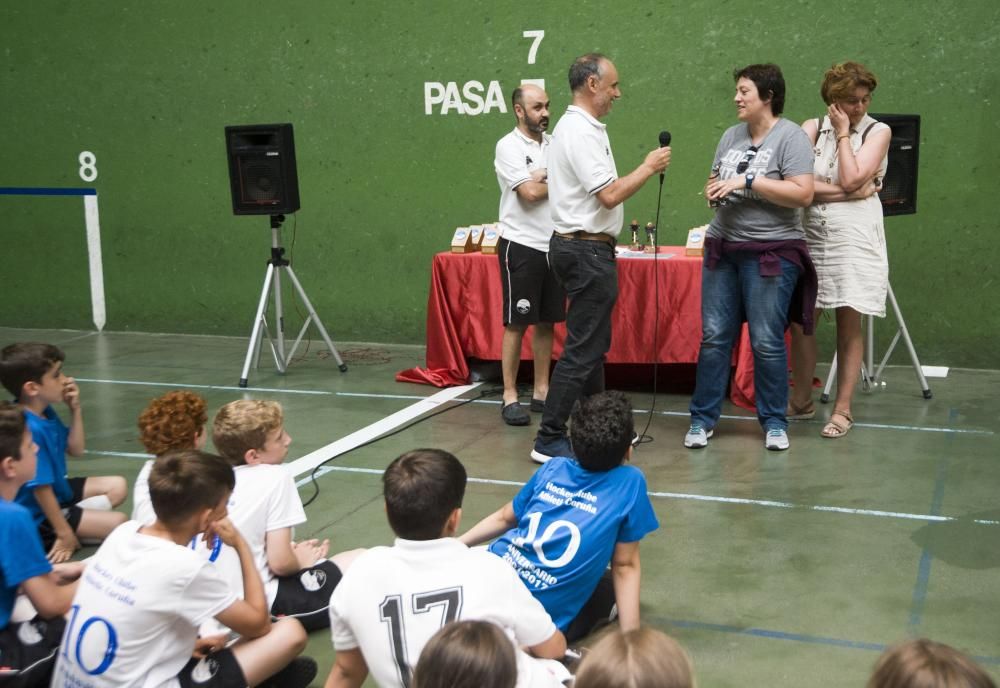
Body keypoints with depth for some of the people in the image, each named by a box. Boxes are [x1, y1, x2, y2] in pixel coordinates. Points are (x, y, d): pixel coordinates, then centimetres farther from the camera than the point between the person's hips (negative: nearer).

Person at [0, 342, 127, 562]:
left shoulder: (46, 413, -1)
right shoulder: (30, 429, -31)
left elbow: (75, 450, 10)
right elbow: (40, 488, -28)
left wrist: (75, 410, -5)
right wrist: (64, 532, -22)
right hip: (37, 517, -10)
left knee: (118, 486, 15)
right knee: (118, 523, -16)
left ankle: (74, 516, -1)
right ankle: (51, 538, -8)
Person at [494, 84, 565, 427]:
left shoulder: (554, 144, 11)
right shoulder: (509, 146, -8)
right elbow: (530, 193, -17)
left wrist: (544, 177, -12)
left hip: (553, 245, 6)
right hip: (521, 246, -6)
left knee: (546, 322, 10)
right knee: (517, 323, -2)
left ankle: (541, 391, 18)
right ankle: (510, 396, 5)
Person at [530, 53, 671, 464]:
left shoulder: (576, 127, 16)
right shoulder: (581, 131, -17)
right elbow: (609, 194, -22)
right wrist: (649, 167, -10)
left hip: (583, 247, 11)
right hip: (587, 249, -11)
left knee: (593, 343, 17)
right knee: (582, 349, -8)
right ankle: (549, 440, -5)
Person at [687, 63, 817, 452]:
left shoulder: (790, 136, -7)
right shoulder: (732, 136, 14)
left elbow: (802, 194, -17)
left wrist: (748, 181, -18)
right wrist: (713, 191, 0)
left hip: (771, 253, -6)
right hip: (723, 248, 6)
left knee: (767, 341, -2)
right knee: (714, 336, 5)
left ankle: (774, 422, 13)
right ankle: (703, 417, 13)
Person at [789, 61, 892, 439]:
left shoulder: (878, 131, 2)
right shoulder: (812, 128, 7)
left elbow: (851, 179, -12)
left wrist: (843, 134, -5)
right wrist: (846, 192, -12)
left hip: (854, 237, -2)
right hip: (810, 234, 2)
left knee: (849, 323, 0)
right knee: (799, 320, 3)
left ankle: (843, 408, 10)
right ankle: (802, 401, 20)